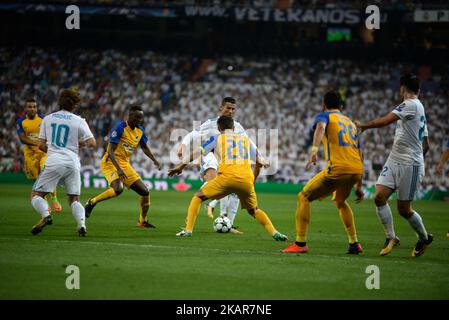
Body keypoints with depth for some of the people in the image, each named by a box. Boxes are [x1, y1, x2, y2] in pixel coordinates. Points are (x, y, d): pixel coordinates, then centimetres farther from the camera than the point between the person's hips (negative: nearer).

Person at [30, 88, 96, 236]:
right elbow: (92, 143, 0)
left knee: (36, 195, 5)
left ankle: (45, 215, -23)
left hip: (53, 163, -1)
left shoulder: (47, 119, 9)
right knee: (74, 199, 13)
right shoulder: (79, 121, 4)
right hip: (72, 163, 1)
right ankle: (81, 223, -12)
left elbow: (41, 145, 9)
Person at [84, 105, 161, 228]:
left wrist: (154, 160, 4)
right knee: (118, 189, -33)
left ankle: (142, 221, 22)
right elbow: (110, 151, -23)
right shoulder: (119, 128, -18)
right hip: (110, 163, -8)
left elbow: (144, 147, 22)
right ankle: (92, 202, -11)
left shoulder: (140, 131, 5)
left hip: (125, 164, 8)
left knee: (145, 192, 3)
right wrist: (118, 169, -34)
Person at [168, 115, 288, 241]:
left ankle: (188, 230, 0)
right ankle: (274, 233, 6)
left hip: (227, 176, -3)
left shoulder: (217, 138, 17)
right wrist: (263, 163, 58)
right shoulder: (245, 138, 26)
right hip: (247, 179, 3)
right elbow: (258, 158, 35)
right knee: (253, 210, 24)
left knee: (198, 197, 14)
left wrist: (180, 167, 22)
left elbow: (197, 153, 14)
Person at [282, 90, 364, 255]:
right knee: (340, 202, 33)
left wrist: (314, 150, -31)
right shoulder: (350, 122, 28)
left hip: (338, 168, -6)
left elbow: (320, 127, -17)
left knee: (304, 197, 6)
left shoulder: (324, 116, 11)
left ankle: (300, 243, 0)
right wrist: (359, 186, 31)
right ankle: (354, 244, 28)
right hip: (357, 170, 6)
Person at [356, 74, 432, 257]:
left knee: (404, 209, 0)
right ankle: (391, 238, 0)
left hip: (409, 165, -8)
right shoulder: (420, 109, 17)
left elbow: (385, 121, -18)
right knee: (379, 197, -6)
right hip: (394, 161, 8)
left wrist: (364, 125, -4)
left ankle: (424, 238, 21)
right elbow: (426, 145, 22)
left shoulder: (411, 105, -12)